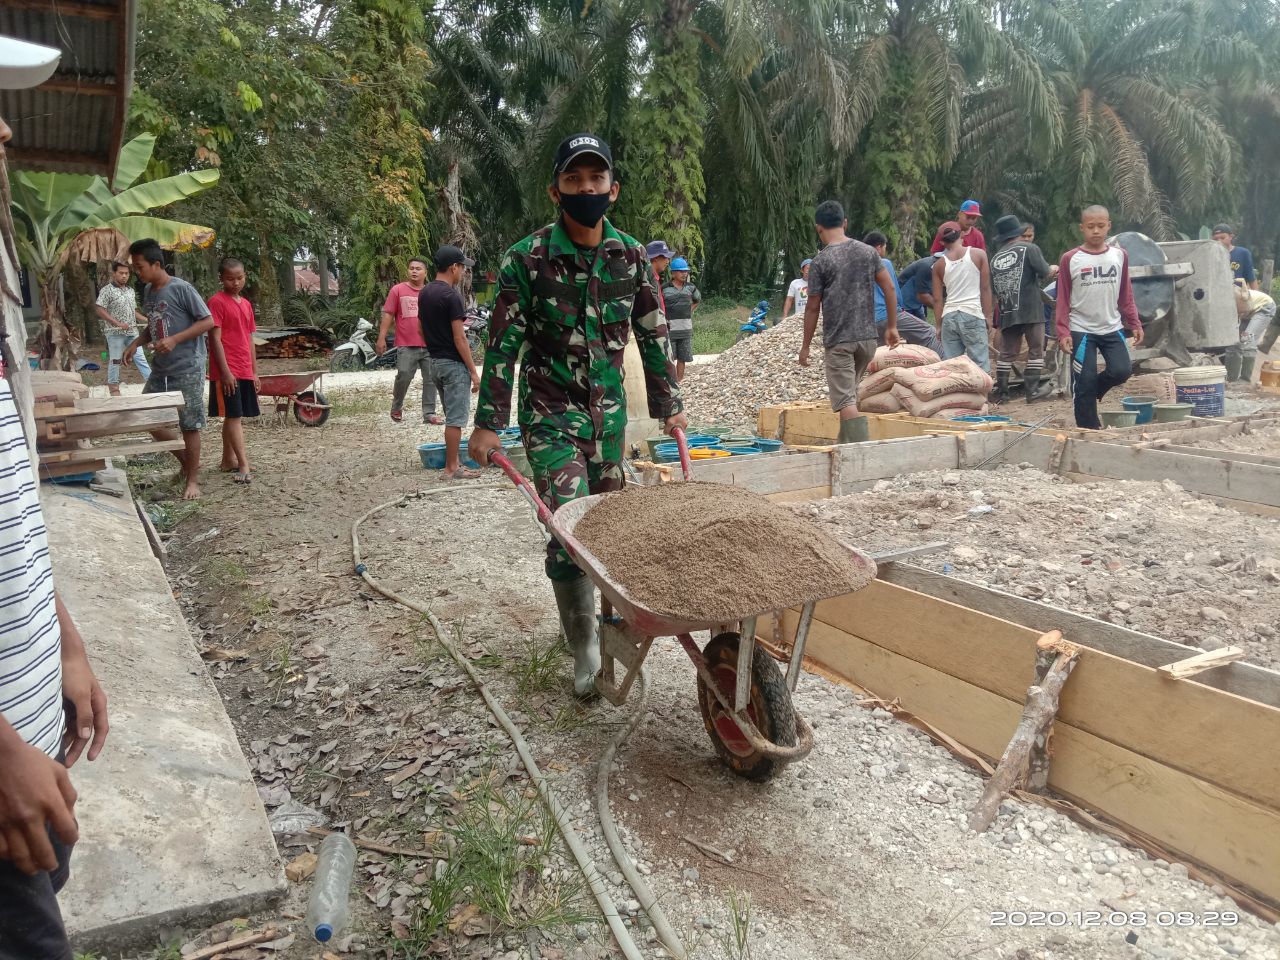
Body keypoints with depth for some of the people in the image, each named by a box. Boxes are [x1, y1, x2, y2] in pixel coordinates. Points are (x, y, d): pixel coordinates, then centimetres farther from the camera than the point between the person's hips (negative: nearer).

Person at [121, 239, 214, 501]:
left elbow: (208, 322, -14)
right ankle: (187, 461, 24)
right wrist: (135, 344, 5)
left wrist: (175, 339, -22)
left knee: (189, 424, 0)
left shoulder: (181, 289, -13)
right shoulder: (148, 291, 10)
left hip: (187, 368, -8)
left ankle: (192, 479, 12)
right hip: (160, 368, 8)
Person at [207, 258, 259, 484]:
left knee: (233, 417, 13)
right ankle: (243, 466, -12)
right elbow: (215, 339, -12)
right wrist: (225, 371, -18)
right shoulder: (216, 302, -7)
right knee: (233, 416, -9)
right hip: (226, 371, -7)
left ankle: (228, 461, 22)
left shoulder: (246, 304, 15)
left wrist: (255, 372, 14)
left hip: (245, 371, 7)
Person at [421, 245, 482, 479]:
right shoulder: (451, 296, -17)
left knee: (451, 416, 17)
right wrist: (473, 371, -15)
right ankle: (452, 468, 2)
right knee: (456, 418, -2)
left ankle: (453, 461, 23)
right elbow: (459, 338, -18)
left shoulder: (424, 294, 9)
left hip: (435, 361, 9)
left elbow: (423, 330, 16)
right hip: (454, 364, -9)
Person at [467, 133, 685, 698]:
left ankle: (600, 613, 28)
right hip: (550, 413, -4)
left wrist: (668, 405, 10)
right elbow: (503, 344, -7)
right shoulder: (527, 259, -9)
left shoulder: (630, 255, 2)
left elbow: (652, 334, 10)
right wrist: (487, 423, -9)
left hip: (608, 410, 4)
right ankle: (585, 651, 3)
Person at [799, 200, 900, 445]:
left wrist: (805, 346, 2)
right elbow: (890, 288, 4)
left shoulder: (820, 261, -8)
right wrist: (892, 327, 12)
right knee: (850, 392, 21)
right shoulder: (867, 251, 4)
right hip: (867, 337, 5)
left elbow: (813, 307, -6)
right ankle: (844, 443, 30)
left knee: (846, 400, -4)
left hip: (838, 340, -5)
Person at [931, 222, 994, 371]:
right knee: (980, 363, -1)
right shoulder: (978, 254, 4)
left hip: (949, 317, 3)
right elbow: (985, 288, 3)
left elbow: (937, 299, 8)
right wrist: (988, 315, 7)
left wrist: (939, 325, 13)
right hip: (972, 314, -3)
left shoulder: (939, 264, 9)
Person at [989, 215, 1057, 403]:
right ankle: (1031, 391, 1)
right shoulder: (1029, 249, -1)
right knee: (1036, 351, 5)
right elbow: (1045, 274, -5)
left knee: (1007, 353, 9)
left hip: (1006, 313, 4)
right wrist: (1054, 270, 15)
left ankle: (1001, 393, 9)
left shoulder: (995, 258, 12)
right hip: (1031, 310, -4)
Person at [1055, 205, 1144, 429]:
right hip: (1081, 331, -3)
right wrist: (1063, 333, -9)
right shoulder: (1070, 259, -4)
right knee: (1084, 383, -3)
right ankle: (1090, 430, 9)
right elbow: (1063, 299, -3)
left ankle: (1093, 390, 19)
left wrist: (1135, 323, 6)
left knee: (1122, 370, -12)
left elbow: (1126, 295, 10)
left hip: (1112, 329, 3)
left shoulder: (1120, 256, 5)